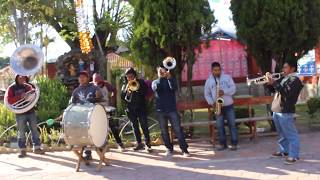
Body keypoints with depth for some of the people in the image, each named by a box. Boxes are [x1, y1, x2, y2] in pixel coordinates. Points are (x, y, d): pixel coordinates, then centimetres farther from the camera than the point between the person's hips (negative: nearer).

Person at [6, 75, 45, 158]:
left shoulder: (28, 86, 12)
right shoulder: (12, 88, 3)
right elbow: (9, 100, -7)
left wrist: (33, 91, -19)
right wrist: (20, 97, -20)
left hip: (31, 112, 3)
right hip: (20, 114, -3)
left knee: (35, 130, 5)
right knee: (21, 132, 1)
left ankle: (37, 148, 12)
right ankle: (22, 150, 8)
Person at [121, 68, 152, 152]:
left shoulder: (141, 82, 4)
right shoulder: (125, 86, 11)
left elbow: (145, 92, -7)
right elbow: (122, 97, 2)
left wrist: (137, 87, -18)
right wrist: (126, 90, -15)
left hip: (141, 108, -3)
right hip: (131, 110, 3)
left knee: (144, 126, -7)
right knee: (135, 127, 8)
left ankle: (148, 144, -4)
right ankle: (139, 143, 17)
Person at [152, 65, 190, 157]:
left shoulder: (171, 80, 8)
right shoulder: (155, 82, 11)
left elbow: (174, 88, -13)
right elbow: (156, 88, -12)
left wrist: (169, 77, -25)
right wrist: (161, 77, -17)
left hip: (172, 109, -2)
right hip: (160, 110, 2)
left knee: (178, 129, -6)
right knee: (164, 131, 6)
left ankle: (184, 149, -2)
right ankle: (169, 148, 18)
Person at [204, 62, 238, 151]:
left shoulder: (227, 77, 2)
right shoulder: (209, 81, 4)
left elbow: (233, 88, -4)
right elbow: (207, 94, 7)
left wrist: (224, 92, -20)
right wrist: (212, 103, -8)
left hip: (228, 105, -1)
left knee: (232, 124, 0)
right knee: (220, 126, 3)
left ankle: (234, 143, 6)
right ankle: (222, 143, 14)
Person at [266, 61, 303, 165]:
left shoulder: (295, 80, -12)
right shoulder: (283, 79, 16)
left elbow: (286, 93, -25)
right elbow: (273, 90, 21)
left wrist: (274, 83, -26)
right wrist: (269, 82, 1)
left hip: (285, 112, -10)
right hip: (276, 110, 10)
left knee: (291, 135, -6)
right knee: (282, 133, 19)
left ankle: (293, 155, -4)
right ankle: (283, 151, 31)